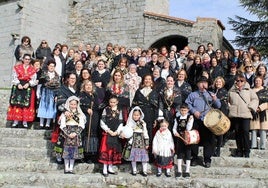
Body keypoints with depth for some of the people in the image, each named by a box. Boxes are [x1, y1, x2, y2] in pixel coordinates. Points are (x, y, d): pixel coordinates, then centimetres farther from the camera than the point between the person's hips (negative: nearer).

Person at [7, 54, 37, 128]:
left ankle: (25, 121, 5)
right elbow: (14, 77, 0)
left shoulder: (32, 69, 7)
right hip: (18, 87, 0)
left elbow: (34, 80, 2)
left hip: (28, 88, 0)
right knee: (16, 103, -2)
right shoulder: (17, 67, 6)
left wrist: (28, 84, -15)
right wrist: (18, 84, -16)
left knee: (26, 104, -1)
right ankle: (16, 120, 3)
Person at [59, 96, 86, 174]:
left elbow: (81, 125, 0)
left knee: (74, 150, 2)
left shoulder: (80, 114, 6)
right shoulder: (65, 113, 3)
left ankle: (71, 168, 9)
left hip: (76, 134, 1)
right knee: (66, 150, -1)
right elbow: (62, 125, -2)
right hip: (67, 134, -1)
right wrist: (68, 134, -13)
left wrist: (75, 133, -13)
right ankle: (66, 168, 8)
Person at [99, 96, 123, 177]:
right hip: (107, 133, -3)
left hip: (116, 134, 3)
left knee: (114, 151, 7)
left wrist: (117, 132, -8)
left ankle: (110, 168, 19)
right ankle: (105, 169, 2)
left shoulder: (119, 111, 7)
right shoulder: (106, 110, -1)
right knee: (106, 150, -4)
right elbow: (102, 123, -4)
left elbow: (120, 123, 5)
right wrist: (108, 131, -12)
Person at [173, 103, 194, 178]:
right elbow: (174, 128, 7)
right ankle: (179, 170, 17)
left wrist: (189, 121, -24)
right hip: (179, 138, 3)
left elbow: (188, 128, -12)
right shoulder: (177, 119, 3)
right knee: (179, 153, 8)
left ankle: (187, 171, 14)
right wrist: (175, 132, -12)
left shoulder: (190, 117, -5)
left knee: (188, 153, 4)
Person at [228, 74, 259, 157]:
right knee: (237, 133, 6)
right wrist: (229, 107, 5)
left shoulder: (248, 90, 9)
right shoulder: (231, 91, 13)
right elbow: (227, 101, 21)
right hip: (234, 115, 2)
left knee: (245, 132, -9)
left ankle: (246, 152, 0)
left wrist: (250, 107, -3)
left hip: (246, 115, -2)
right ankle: (239, 151, 15)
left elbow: (255, 99, 9)